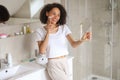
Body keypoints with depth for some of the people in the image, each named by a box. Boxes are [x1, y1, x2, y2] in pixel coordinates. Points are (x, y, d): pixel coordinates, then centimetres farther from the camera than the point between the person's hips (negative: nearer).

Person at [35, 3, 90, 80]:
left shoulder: (64, 28, 2)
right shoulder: (40, 31, -2)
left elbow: (73, 44, -7)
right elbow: (42, 51, -13)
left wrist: (82, 40, -28)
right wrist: (48, 33, -14)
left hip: (64, 62, 3)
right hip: (53, 64, -3)